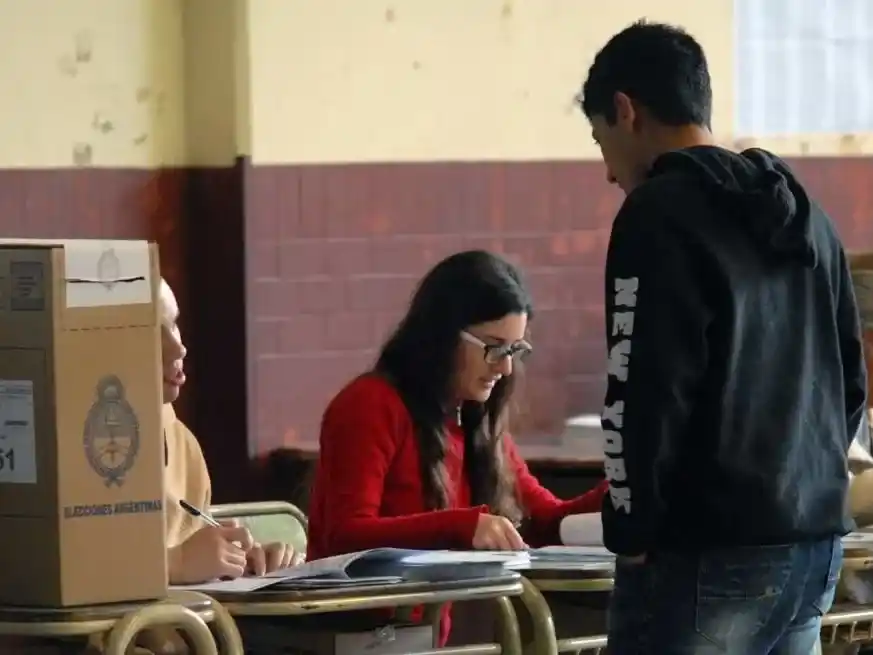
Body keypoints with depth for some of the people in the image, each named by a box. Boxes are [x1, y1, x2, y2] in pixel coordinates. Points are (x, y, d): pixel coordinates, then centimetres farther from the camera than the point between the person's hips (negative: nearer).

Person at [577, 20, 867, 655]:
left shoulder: (660, 215, -9)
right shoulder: (807, 215, 17)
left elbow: (642, 394, -14)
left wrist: (632, 532, -6)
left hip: (707, 554, -8)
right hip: (814, 543, 8)